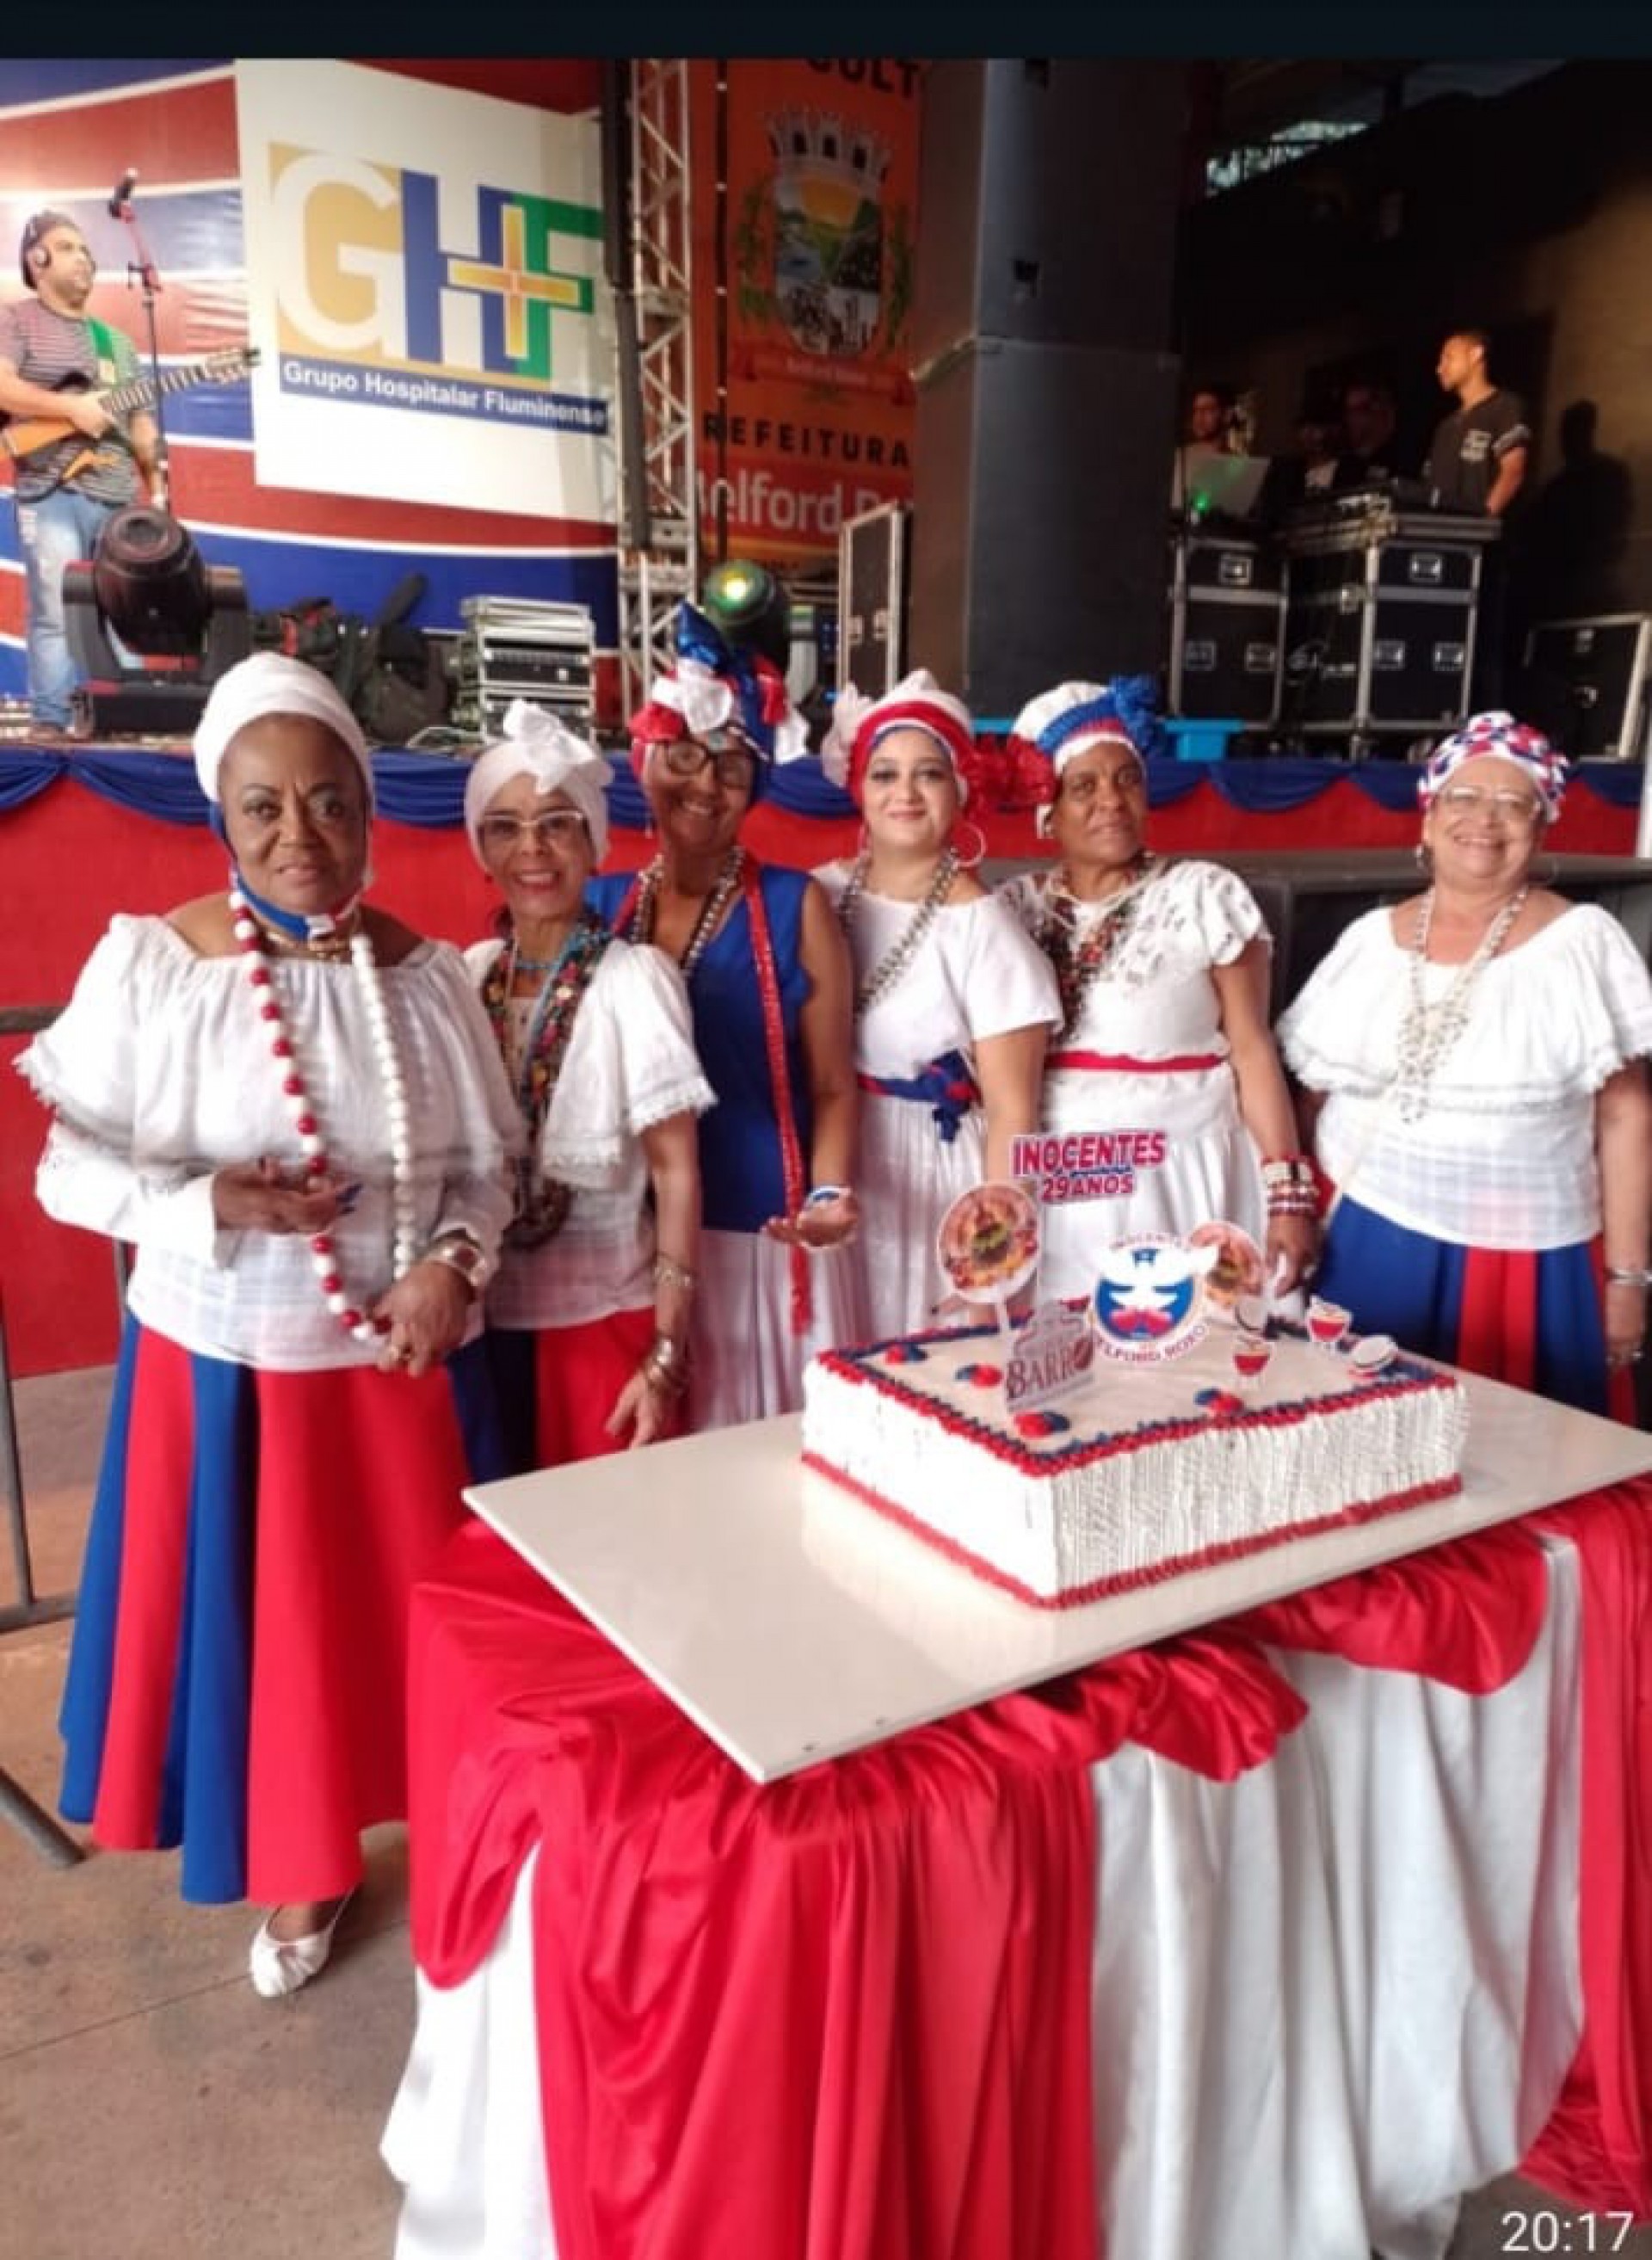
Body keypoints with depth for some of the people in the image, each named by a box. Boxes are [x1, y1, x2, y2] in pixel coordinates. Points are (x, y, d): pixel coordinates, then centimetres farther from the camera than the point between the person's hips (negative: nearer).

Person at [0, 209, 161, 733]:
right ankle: (51, 726, -9)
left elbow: (141, 423, 21)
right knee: (56, 616, -11)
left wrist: (157, 488, 9)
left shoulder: (116, 341, 23)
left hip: (119, 499, 6)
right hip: (51, 495, -6)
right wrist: (72, 407, -19)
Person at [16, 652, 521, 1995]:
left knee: (413, 1615, 14)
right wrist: (208, 1204, -22)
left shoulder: (429, 975, -4)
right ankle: (305, 1874, 40)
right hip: (222, 1363, -1)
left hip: (399, 1362, 1)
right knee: (264, 1622, 13)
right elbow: (70, 1168, -6)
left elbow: (489, 1165, 3)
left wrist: (455, 1263, -16)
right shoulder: (144, 961, -10)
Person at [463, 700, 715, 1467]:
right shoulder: (469, 973, 2)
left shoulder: (635, 979, -12)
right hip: (480, 1315, 4)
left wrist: (667, 1355, -15)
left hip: (599, 1321, -4)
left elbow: (676, 1174, -12)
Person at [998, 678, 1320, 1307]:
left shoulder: (1206, 896, -2)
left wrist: (1288, 1192, -8)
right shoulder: (1016, 908, 5)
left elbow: (1252, 1052, -3)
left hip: (1180, 1182, -2)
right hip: (1052, 1190, 2)